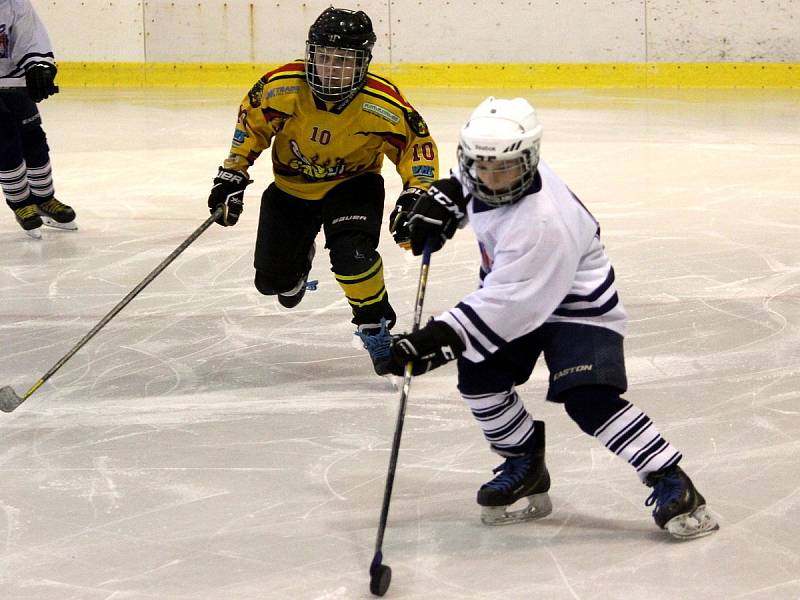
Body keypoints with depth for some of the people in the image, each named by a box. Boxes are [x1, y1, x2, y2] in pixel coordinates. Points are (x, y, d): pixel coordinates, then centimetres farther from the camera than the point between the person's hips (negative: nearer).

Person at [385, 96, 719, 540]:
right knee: (478, 376, -6)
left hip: (578, 305, -9)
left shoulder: (542, 224, -38)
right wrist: (443, 199, 2)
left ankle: (672, 484, -15)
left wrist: (436, 341, -41)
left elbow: (506, 304, -38)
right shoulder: (485, 179, -13)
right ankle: (526, 467, 15)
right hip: (518, 291, 9)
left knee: (588, 399, -24)